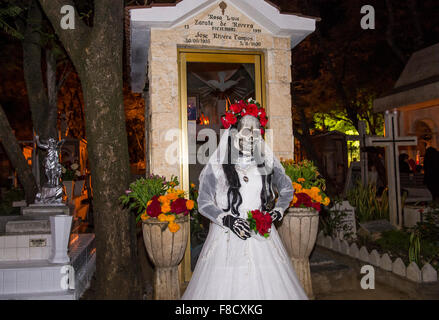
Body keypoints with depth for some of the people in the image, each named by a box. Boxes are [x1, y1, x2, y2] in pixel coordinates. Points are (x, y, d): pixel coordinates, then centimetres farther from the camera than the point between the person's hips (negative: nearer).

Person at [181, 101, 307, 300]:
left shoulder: (268, 161, 5)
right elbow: (204, 203, -1)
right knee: (226, 286, 0)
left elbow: (287, 189, 18)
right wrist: (228, 220, -14)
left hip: (262, 237, 2)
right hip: (227, 238, -2)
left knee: (266, 284, 3)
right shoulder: (217, 165, -3)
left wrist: (278, 211, 1)